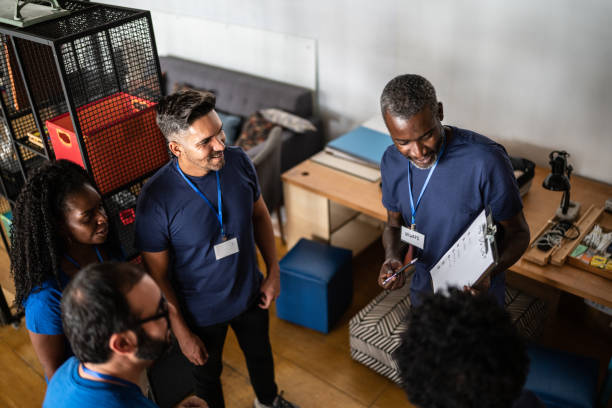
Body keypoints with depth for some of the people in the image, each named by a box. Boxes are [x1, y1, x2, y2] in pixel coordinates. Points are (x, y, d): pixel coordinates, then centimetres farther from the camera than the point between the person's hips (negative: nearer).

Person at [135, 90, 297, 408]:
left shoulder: (238, 161, -19)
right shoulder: (156, 199, -31)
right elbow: (157, 276, -19)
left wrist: (273, 271, 1)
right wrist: (182, 333, -12)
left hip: (250, 293, 5)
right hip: (202, 312, -4)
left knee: (260, 353, 31)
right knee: (208, 374, 24)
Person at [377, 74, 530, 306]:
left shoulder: (486, 160, -29)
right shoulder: (392, 161, -12)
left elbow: (518, 232, -17)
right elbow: (394, 225, 2)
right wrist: (392, 258, -19)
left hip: (477, 297, -4)